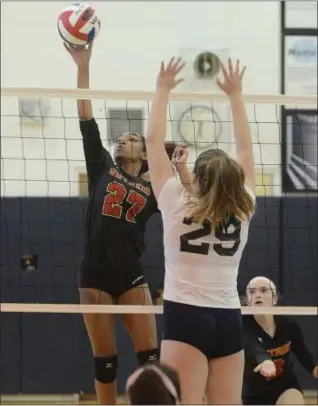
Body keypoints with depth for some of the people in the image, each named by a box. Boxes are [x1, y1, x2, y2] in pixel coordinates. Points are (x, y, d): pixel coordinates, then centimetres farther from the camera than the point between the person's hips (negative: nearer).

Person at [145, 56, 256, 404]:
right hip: (228, 321, 4)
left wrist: (163, 89, 9)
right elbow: (245, 151, 16)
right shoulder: (242, 211, 4)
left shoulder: (177, 205, -4)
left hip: (186, 316, -4)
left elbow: (154, 140, 1)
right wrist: (235, 95, 23)